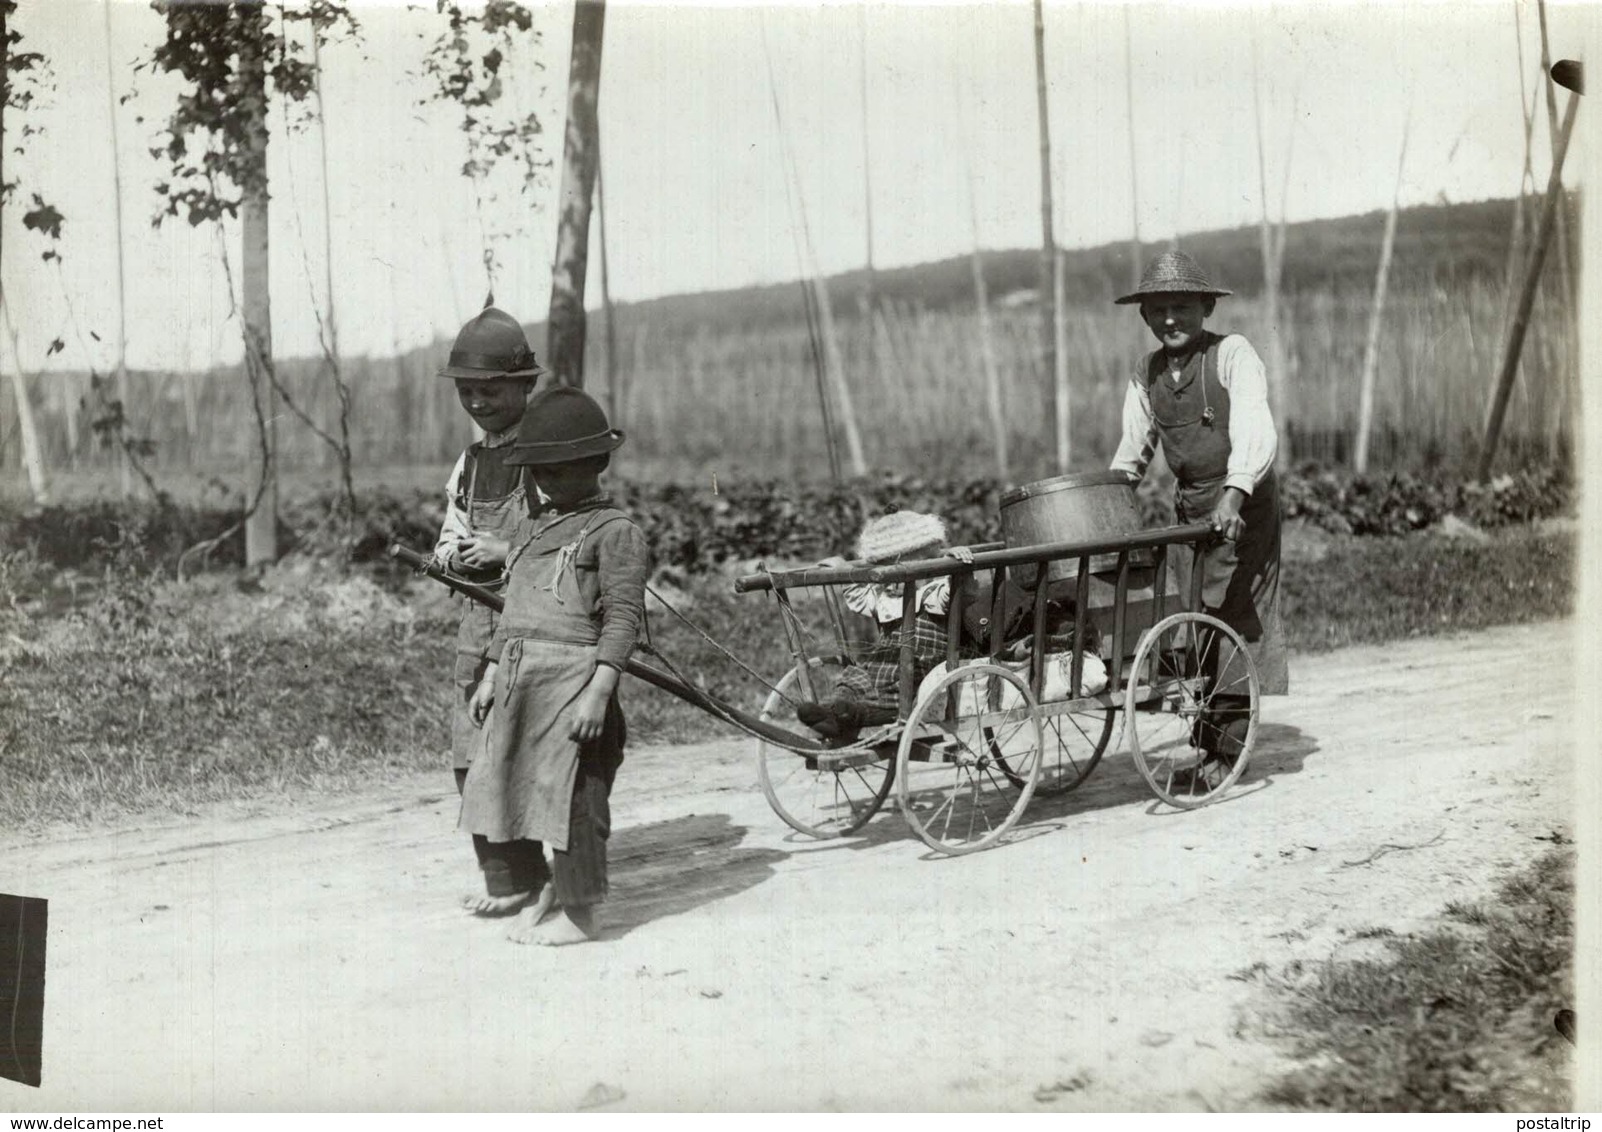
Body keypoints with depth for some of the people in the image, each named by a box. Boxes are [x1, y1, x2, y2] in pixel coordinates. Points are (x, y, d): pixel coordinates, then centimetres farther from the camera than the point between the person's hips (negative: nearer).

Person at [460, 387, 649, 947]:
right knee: (528, 784, 11)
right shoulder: (533, 529, 19)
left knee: (575, 794, -4)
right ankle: (557, 886, 27)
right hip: (521, 681, 8)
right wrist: (490, 677, 19)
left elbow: (623, 618, -12)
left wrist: (598, 692, -20)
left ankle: (580, 911, 7)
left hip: (575, 677, -8)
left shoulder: (615, 531, -5)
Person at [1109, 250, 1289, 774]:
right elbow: (1131, 451, 16)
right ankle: (1212, 740, 11)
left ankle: (1226, 742, -7)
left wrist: (1235, 492, -35)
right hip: (1189, 506, 6)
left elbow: (1254, 429, -21)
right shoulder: (1146, 375, 10)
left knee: (1239, 613, -9)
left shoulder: (1233, 354, -8)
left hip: (1242, 503, -6)